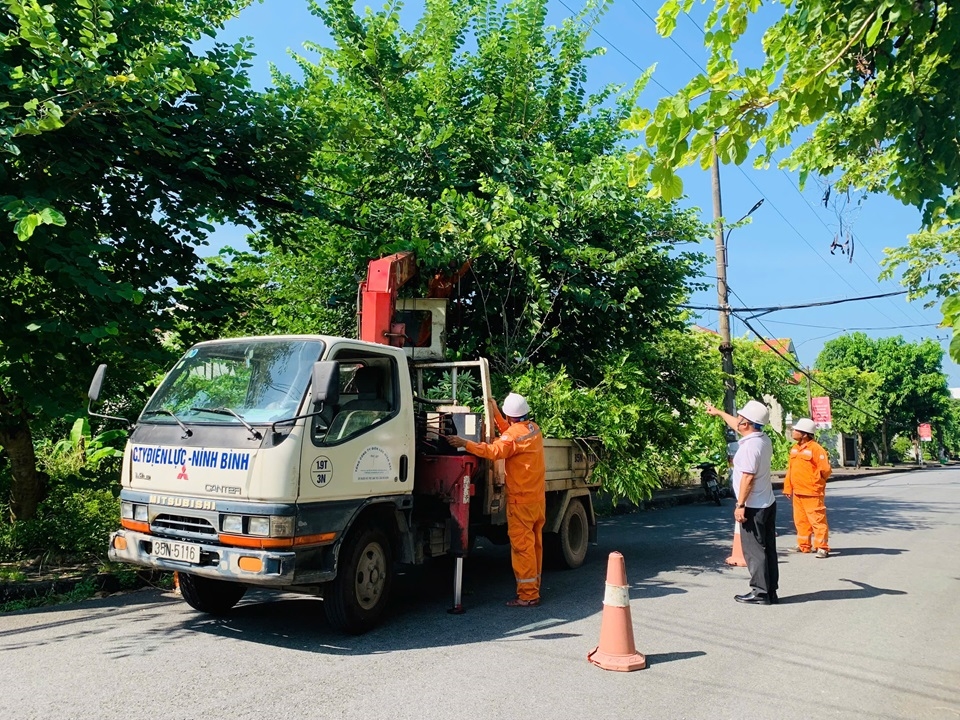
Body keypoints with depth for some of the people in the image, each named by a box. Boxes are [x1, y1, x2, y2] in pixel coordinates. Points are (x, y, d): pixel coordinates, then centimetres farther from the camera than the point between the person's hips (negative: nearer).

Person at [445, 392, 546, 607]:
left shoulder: (515, 434, -16)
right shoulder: (533, 429, 9)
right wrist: (495, 412, 25)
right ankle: (533, 590, 21)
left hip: (521, 500, -9)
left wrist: (465, 443, -31)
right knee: (535, 544, 13)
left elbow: (494, 451, -30)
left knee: (522, 546, -4)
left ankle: (527, 595, -2)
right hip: (538, 498, 9)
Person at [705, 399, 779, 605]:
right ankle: (770, 591, 18)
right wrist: (719, 412, 37)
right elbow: (737, 426, 25)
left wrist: (740, 505, -18)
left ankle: (760, 592, 3)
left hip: (754, 507, -9)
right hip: (767, 503, 9)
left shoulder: (750, 446, -22)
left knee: (753, 549, -2)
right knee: (767, 548, 12)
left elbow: (748, 478, -24)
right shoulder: (764, 439, 8)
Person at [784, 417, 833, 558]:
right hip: (797, 492, 8)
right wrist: (788, 488, 14)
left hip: (812, 493, -8)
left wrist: (814, 482, -4)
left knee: (817, 520, -5)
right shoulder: (794, 449, 12)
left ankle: (822, 547, 1)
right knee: (800, 520, 14)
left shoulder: (816, 449, -13)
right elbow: (790, 469, 16)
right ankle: (804, 545, 24)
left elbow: (825, 470, -15)